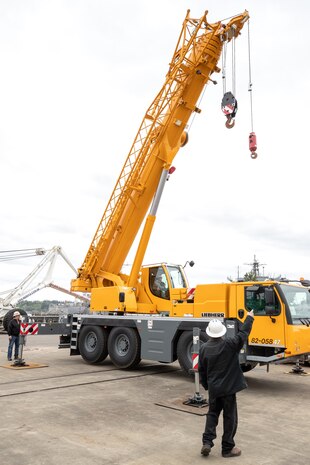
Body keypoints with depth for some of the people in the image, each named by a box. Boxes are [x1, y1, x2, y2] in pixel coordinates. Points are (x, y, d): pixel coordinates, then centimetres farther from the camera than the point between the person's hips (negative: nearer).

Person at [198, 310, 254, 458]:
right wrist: (249, 318, 9)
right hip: (228, 388, -3)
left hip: (213, 388, 3)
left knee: (212, 414, 20)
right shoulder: (230, 344, -16)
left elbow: (202, 371, 4)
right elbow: (243, 334, -5)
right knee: (230, 417, 9)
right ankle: (227, 448, 18)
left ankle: (207, 442, 11)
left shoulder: (204, 348, -5)